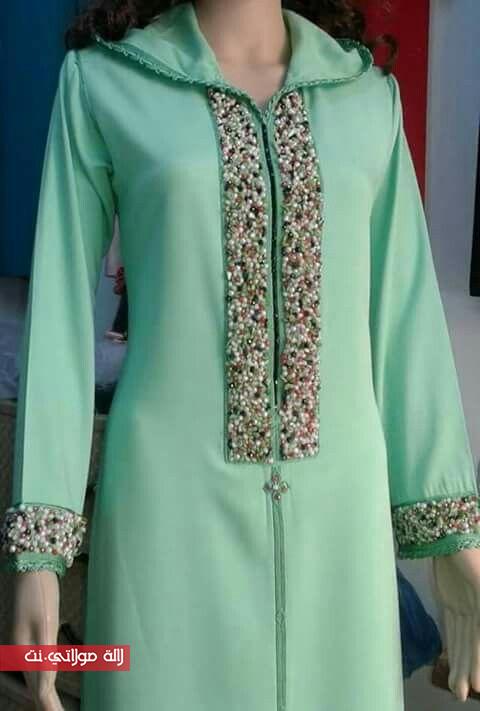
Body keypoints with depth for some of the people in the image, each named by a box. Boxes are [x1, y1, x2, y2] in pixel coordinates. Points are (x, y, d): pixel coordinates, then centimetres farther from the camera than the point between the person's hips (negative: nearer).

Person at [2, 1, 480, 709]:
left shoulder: (369, 93, 8)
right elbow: (61, 311, -2)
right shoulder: (102, 81, 1)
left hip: (331, 506, 3)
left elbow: (404, 312, 7)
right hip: (171, 501, -2)